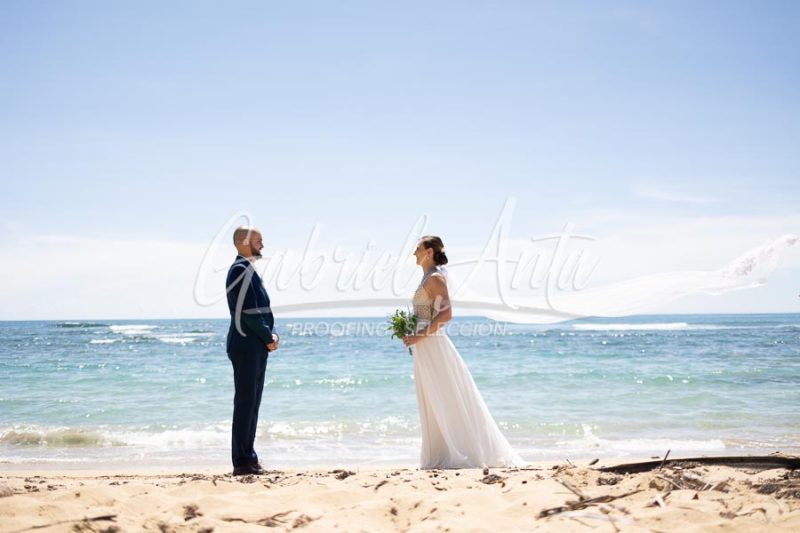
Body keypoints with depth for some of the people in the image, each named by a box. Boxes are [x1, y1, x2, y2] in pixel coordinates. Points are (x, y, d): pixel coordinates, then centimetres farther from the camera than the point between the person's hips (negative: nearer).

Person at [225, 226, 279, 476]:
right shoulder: (241, 269, -13)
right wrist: (269, 338, -11)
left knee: (251, 403, 12)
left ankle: (247, 457, 19)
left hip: (255, 346, 10)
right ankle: (243, 462, -2)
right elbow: (248, 311, -19)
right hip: (246, 346, -10)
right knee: (246, 402, -6)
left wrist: (269, 334, 5)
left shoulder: (248, 269, 18)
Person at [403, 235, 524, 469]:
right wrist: (413, 335, 13)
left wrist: (420, 336, -21)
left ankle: (459, 455, 1)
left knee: (444, 401, -5)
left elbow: (446, 313, -22)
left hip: (433, 345, -10)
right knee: (432, 404, 10)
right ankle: (441, 456, 15)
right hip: (426, 347, 10)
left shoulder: (435, 278, -11)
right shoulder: (428, 278, 17)